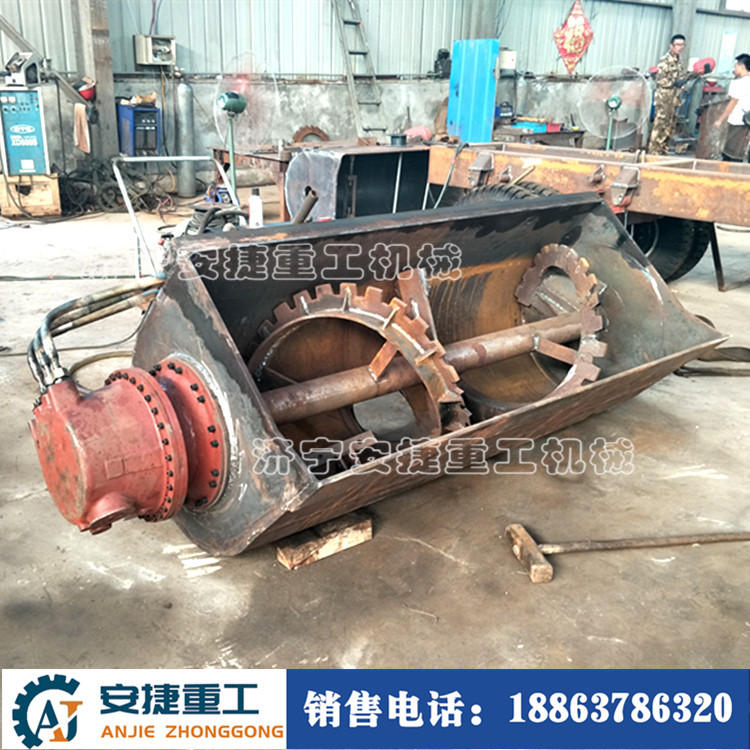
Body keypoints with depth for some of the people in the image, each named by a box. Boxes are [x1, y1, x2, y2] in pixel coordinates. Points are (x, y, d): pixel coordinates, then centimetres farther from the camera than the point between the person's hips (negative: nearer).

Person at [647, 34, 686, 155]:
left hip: (673, 100, 8)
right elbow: (660, 80, -16)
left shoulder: (677, 61, 15)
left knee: (669, 129, 10)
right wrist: (675, 82, -21)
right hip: (663, 100, -8)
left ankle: (662, 152, 17)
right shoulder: (665, 60, -10)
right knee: (659, 127, -9)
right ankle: (653, 153, -6)